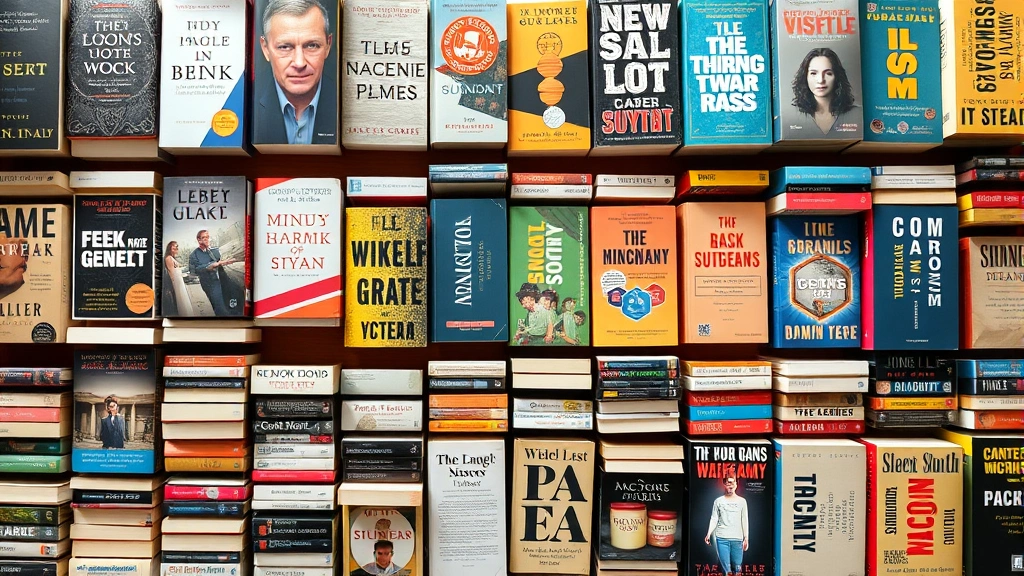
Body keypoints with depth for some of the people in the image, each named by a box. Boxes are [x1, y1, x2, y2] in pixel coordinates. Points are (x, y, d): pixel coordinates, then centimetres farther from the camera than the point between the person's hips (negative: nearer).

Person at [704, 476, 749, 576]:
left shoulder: (742, 501, 9)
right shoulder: (718, 501, 6)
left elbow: (744, 520, 9)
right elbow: (714, 519, 5)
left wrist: (746, 538, 5)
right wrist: (709, 534, -6)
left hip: (737, 539, 1)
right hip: (722, 538, -1)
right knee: (726, 568, -4)